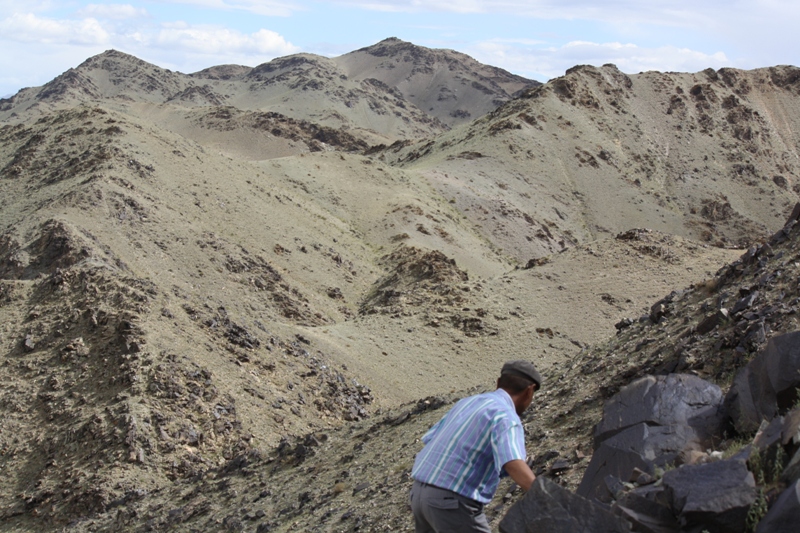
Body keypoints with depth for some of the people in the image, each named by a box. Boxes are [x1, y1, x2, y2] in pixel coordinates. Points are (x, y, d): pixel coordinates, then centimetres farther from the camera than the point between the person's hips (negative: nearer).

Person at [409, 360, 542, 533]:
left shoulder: (468, 402, 16)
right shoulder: (506, 417, -11)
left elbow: (429, 440, 20)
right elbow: (513, 464, -28)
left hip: (420, 493, 8)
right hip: (453, 502, -8)